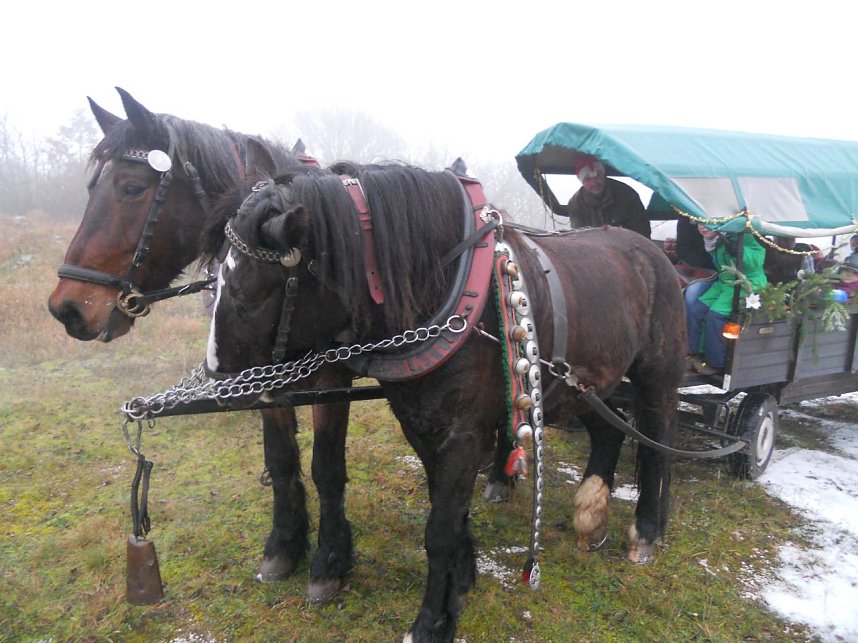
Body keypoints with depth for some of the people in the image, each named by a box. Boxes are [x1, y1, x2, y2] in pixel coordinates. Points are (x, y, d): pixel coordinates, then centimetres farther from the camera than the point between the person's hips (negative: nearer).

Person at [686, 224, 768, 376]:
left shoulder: (742, 234, -16)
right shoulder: (714, 240, 5)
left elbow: (757, 260, -25)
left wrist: (736, 249, -36)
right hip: (724, 282, 7)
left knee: (715, 314, -24)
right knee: (694, 310, -9)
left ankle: (716, 363, -11)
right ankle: (695, 353, 4)